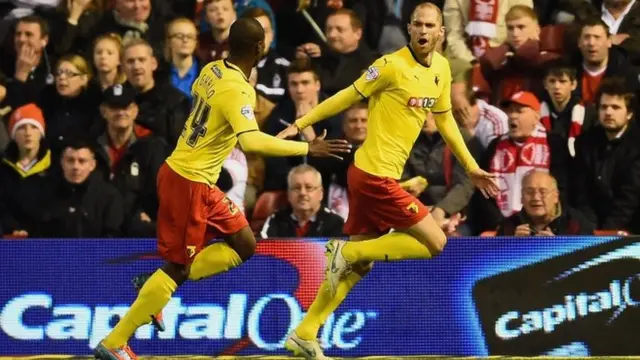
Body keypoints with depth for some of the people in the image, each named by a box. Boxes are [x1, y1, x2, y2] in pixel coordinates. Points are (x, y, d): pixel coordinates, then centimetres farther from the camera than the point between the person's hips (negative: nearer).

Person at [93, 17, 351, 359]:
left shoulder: (212, 70, 2)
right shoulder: (236, 90, -25)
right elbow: (251, 141, -38)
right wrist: (307, 148, -33)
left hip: (194, 178, 9)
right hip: (188, 183, -9)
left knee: (244, 246, 12)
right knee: (177, 267, -1)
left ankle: (158, 287, 13)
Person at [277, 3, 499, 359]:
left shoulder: (442, 68, 9)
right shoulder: (393, 65, -15)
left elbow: (445, 119, 21)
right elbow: (348, 97, -9)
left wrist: (472, 167, 23)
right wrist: (300, 124, -8)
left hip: (369, 175, 8)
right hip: (376, 176, -8)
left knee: (359, 264, 13)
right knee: (436, 242, -7)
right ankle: (348, 250, -2)